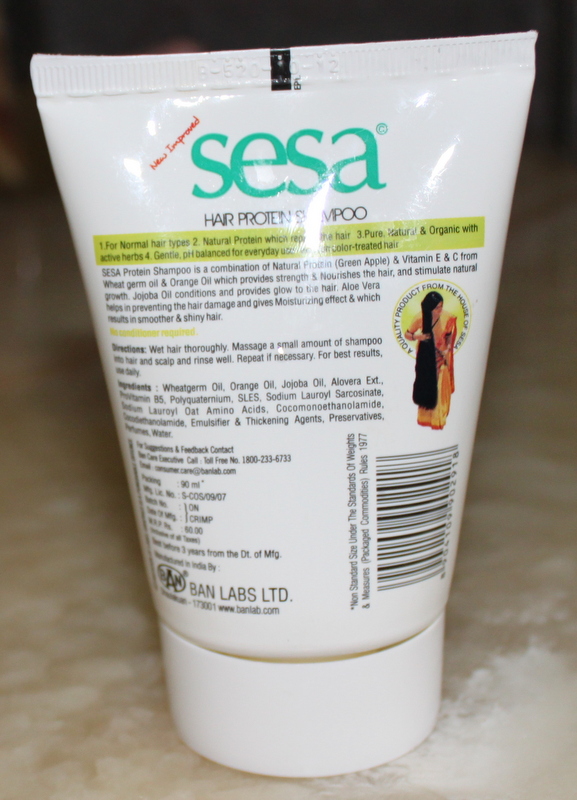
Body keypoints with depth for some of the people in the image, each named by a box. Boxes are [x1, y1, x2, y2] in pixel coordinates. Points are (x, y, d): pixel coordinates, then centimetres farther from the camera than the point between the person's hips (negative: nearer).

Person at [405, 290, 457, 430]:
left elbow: (450, 336, 1)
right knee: (425, 386, 11)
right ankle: (424, 417, 30)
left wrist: (448, 349, -12)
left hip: (440, 358, 0)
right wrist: (417, 337, -23)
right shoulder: (420, 318, -14)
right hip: (425, 357, 0)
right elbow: (407, 334, -3)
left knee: (440, 389, 3)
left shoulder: (447, 318, -14)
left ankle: (437, 419, 18)